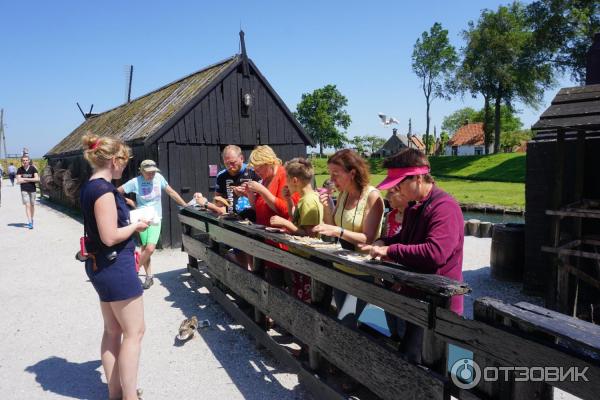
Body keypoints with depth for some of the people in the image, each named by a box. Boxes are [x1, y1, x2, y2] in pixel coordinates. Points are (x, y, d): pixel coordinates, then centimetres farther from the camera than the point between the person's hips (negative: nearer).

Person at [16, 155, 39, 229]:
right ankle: (30, 222, -11)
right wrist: (31, 180, -9)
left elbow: (37, 179, -12)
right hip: (24, 190, -1)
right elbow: (18, 181, -7)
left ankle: (31, 219, 31)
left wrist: (25, 179, -10)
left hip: (32, 189, 1)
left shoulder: (33, 168, -3)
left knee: (32, 205, 11)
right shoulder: (20, 169, 0)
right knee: (27, 205, -8)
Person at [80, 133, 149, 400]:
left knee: (113, 330, 17)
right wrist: (136, 226, -10)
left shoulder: (89, 187, 9)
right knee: (134, 331, 1)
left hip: (101, 265, 10)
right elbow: (110, 237, -24)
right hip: (116, 266, -10)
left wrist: (129, 220, 10)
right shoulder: (104, 190, -20)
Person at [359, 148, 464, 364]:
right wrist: (383, 242, 6)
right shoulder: (414, 206, 11)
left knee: (409, 360, -9)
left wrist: (389, 250, -23)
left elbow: (435, 253, -33)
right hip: (412, 294, 10)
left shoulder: (444, 207, -20)